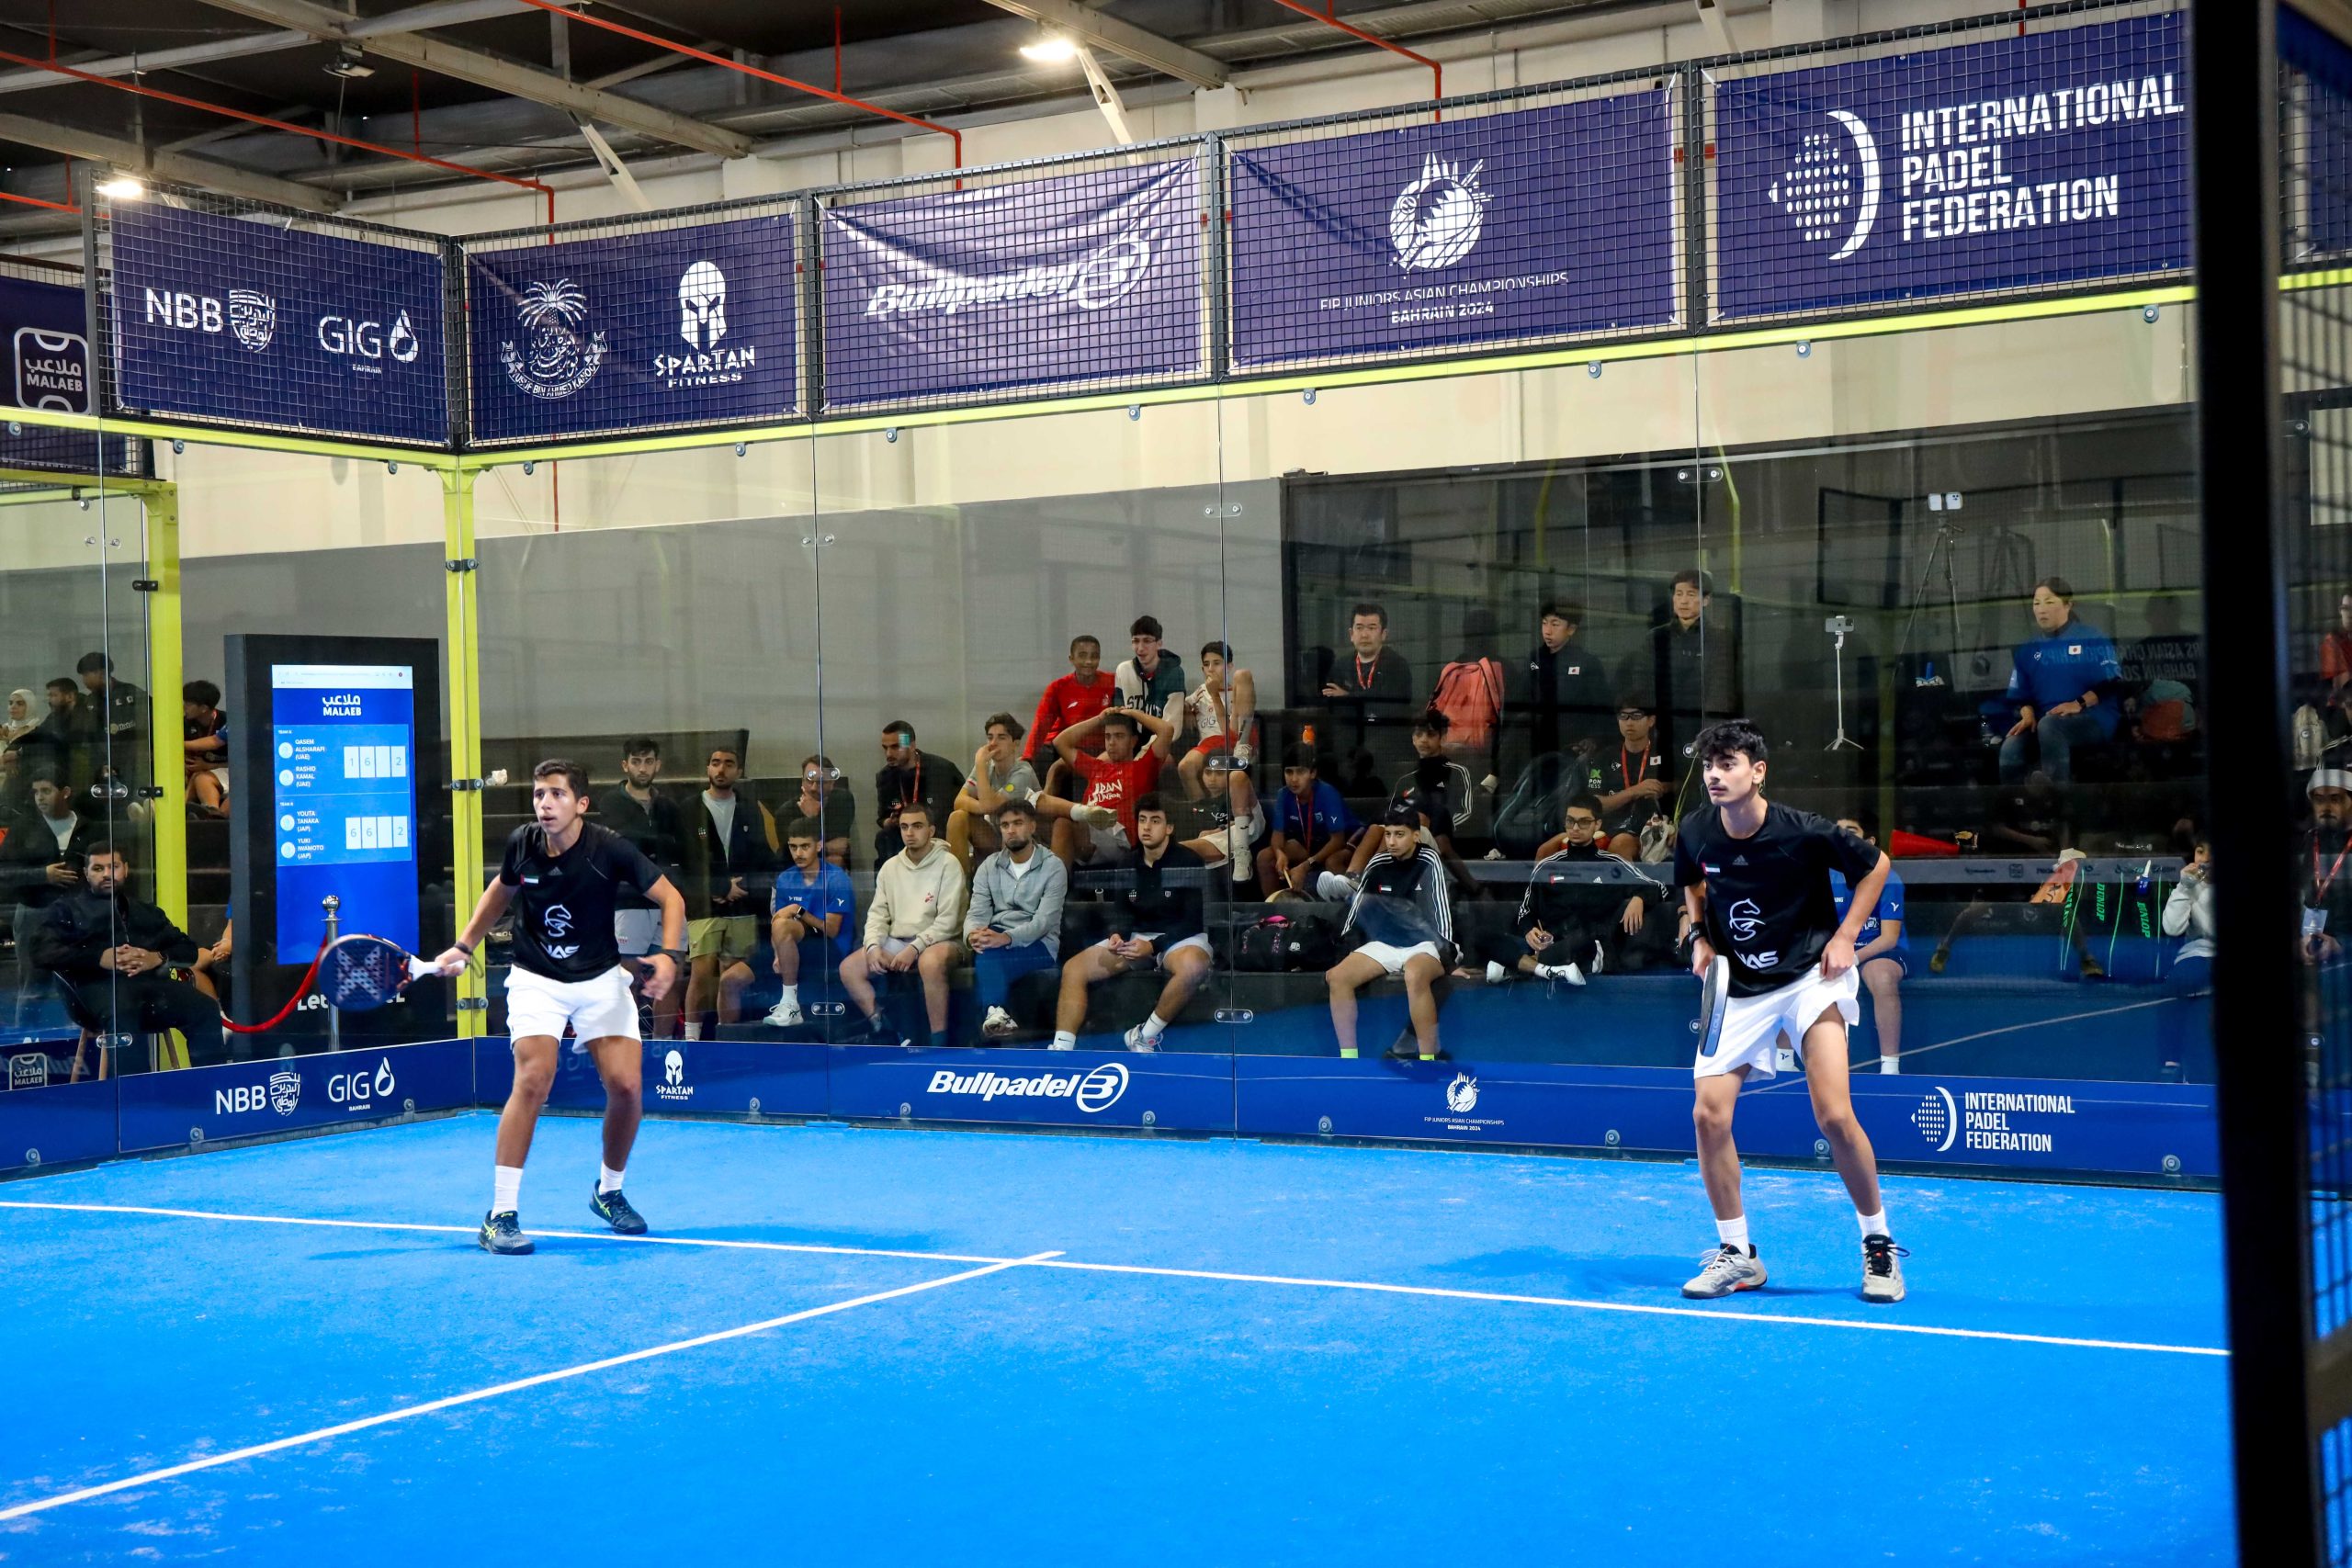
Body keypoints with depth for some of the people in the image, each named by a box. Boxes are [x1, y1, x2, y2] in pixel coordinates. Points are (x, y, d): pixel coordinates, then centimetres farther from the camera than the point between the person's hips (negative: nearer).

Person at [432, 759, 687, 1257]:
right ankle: (501, 1215, -15)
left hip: (600, 980, 0)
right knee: (533, 1080, -21)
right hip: (536, 980, 0)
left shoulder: (609, 849, -17)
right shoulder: (521, 844, -9)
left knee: (626, 1086, -11)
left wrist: (669, 955, -23)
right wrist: (464, 946, 11)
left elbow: (671, 897, -9)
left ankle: (608, 1192, 18)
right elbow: (501, 890, 14)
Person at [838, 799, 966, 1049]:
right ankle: (885, 1032, -6)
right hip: (895, 942, 6)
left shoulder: (947, 864, -7)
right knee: (848, 968, -13)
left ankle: (939, 1041, -30)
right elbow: (878, 913, 8)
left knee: (930, 962, -40)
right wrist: (874, 946, -12)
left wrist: (915, 948, -22)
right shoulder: (890, 867, 11)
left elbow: (947, 920, -13)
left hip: (937, 942, -6)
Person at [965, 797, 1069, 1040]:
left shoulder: (1053, 866, -3)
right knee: (985, 953, -35)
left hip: (1039, 945, -4)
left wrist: (1006, 938, -32)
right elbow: (977, 913, 2)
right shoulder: (989, 866, 11)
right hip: (998, 940, 4)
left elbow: (1044, 920, -14)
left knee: (987, 957, -35)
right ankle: (997, 1015, -37)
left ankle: (995, 1015, -34)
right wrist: (972, 935, -25)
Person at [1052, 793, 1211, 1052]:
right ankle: (1061, 1049, -15)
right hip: (1137, 936, 6)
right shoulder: (1128, 864, 7)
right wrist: (1117, 934, -15)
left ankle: (1146, 1035, -22)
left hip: (1179, 938, -5)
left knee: (1193, 967, -41)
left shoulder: (1189, 862, -11)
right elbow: (1122, 910, 9)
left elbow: (1194, 921, -14)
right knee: (1073, 968, -10)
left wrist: (1153, 946, -24)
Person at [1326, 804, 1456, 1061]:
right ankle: (1348, 1057, -11)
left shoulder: (1429, 862, -7)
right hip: (1384, 944, 5)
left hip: (1424, 945, -5)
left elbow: (1441, 907, -13)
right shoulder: (1378, 864, 6)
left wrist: (1446, 953, -20)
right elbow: (1358, 905, 13)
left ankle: (1427, 1061, -37)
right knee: (1338, 977, -18)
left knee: (1414, 975, -40)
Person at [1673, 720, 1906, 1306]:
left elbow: (1876, 865, -1)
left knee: (1834, 1116, -17)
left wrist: (1845, 938, -7)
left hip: (1809, 976, -4)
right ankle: (1736, 1254, 9)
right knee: (1709, 1114, -8)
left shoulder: (1803, 832, -18)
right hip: (1739, 989, 4)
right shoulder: (1695, 834, -6)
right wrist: (1701, 937, 3)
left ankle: (1879, 1244, 4)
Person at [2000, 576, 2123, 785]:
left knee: (2049, 726, -38)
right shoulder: (2028, 649, 17)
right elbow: (2020, 694, 15)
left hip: (2094, 719, -4)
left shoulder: (2093, 639, 4)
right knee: (2010, 748, -28)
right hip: (2044, 722, 4)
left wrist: (2078, 704, -17)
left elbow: (2111, 683, -4)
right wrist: (2028, 714, -7)